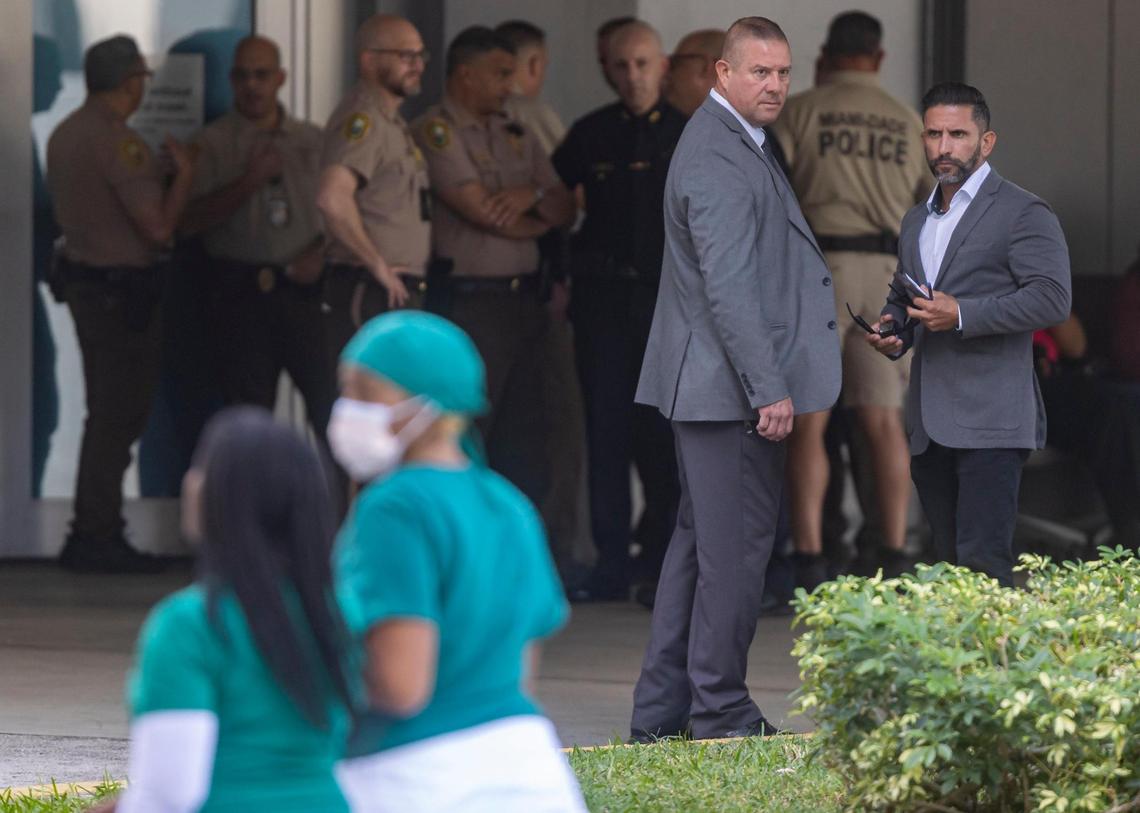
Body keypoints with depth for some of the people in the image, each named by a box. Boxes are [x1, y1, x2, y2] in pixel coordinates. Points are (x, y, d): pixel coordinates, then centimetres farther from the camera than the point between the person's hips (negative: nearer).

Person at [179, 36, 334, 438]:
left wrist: (319, 253, -3)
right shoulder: (212, 144, 4)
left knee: (331, 398, -8)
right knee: (250, 409, 0)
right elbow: (190, 219, -5)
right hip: (241, 295, -1)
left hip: (303, 288, 2)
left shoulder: (312, 140, 12)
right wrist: (249, 182, -13)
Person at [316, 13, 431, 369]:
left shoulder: (391, 121, 20)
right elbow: (332, 197, -29)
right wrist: (378, 266, -21)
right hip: (371, 296, -10)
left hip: (399, 293, 10)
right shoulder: (362, 119, -14)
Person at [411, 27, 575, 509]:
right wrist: (539, 221, 3)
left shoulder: (515, 136, 17)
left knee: (524, 434, 7)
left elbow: (565, 211, 15)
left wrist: (535, 195, -9)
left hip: (525, 301, 7)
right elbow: (481, 209, -16)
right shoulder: (437, 131, -7)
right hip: (472, 302, -7)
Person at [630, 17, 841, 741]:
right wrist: (769, 388, -23)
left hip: (710, 385, 11)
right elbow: (726, 287, -23)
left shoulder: (739, 144, 16)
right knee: (738, 545, -5)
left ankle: (661, 709, 18)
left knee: (700, 541, 14)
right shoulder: (718, 159, -18)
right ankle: (721, 714, 0)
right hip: (731, 386, -11)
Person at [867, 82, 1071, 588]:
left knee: (983, 562, -16)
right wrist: (891, 330, 11)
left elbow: (1052, 298, -12)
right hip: (929, 427, 7)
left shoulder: (1023, 214, -2)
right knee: (950, 562, 7)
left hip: (990, 424, -7)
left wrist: (962, 315, -19)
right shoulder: (915, 222, 22)